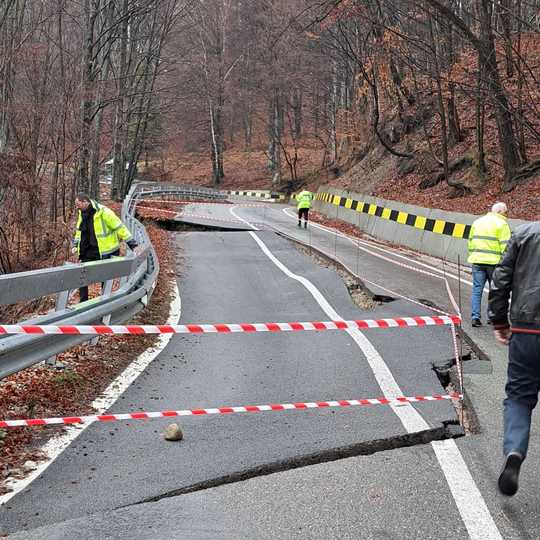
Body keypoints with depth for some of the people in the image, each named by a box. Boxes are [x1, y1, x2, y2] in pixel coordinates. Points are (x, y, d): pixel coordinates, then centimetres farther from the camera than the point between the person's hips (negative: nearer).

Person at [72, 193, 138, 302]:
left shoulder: (103, 212, -19)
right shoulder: (82, 213, 4)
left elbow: (120, 227, -18)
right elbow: (79, 230, 21)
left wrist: (132, 244, -19)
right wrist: (75, 245, 13)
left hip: (105, 252, -7)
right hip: (87, 252, 7)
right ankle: (83, 302, 14)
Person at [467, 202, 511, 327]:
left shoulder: (477, 222, 14)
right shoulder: (501, 224, -5)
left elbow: (470, 241, 17)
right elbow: (505, 245, -11)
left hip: (477, 261, 4)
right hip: (493, 261, -4)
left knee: (477, 289, 4)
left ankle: (475, 317, -4)